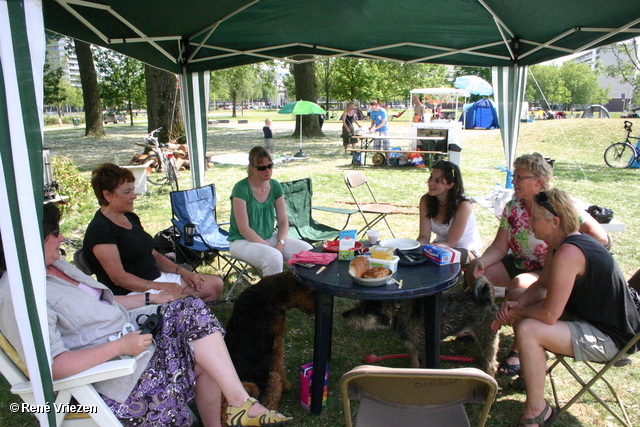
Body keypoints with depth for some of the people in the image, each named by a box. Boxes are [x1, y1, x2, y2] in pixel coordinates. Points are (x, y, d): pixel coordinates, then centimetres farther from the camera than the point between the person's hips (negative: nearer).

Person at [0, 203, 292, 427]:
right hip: (103, 369, -9)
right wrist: (120, 346, -26)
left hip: (127, 332, 9)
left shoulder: (55, 265, 11)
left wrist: (151, 299, 9)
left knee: (192, 310, -7)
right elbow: (52, 367, -27)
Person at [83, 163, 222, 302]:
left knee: (215, 284, 0)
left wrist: (183, 272, 6)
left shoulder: (131, 218, 14)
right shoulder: (99, 229, -14)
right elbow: (119, 278, -19)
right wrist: (160, 287, -21)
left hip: (158, 277, 10)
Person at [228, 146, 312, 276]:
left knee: (308, 250, -14)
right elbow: (243, 229, -18)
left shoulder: (275, 186, 1)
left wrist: (280, 244, -15)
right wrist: (270, 247, -20)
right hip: (242, 241, -5)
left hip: (269, 237, 6)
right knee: (274, 257, -34)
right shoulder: (241, 188, -16)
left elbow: (283, 221, 3)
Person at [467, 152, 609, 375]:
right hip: (520, 263, 7)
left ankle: (520, 349, -18)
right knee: (474, 270, -9)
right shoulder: (512, 206, -2)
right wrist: (481, 262, -24)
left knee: (519, 286, -35)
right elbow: (499, 247, -4)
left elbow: (600, 237, -17)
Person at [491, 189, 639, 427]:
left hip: (610, 337, -10)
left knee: (528, 330, -27)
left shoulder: (568, 253, -30)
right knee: (522, 314, 11)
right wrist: (516, 305, -8)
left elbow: (549, 315, -31)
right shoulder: (559, 244, 1)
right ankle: (534, 373, 28)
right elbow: (542, 286, 11)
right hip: (590, 318, 10)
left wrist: (514, 313, -12)